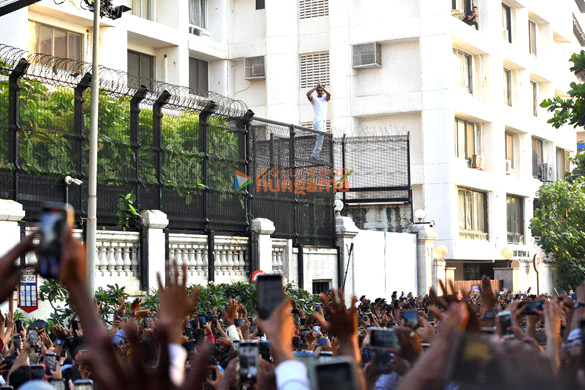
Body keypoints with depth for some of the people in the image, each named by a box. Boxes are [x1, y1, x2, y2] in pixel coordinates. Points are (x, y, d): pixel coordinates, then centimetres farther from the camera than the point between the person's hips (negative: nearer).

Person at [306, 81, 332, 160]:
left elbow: (329, 94, -4)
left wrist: (322, 86, -8)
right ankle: (315, 154, -28)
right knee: (320, 135, -23)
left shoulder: (325, 98, 19)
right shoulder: (314, 99, 10)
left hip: (324, 120, 5)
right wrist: (316, 86, -8)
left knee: (321, 137, 1)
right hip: (317, 120, -5)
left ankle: (315, 155, 4)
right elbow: (308, 94, -10)